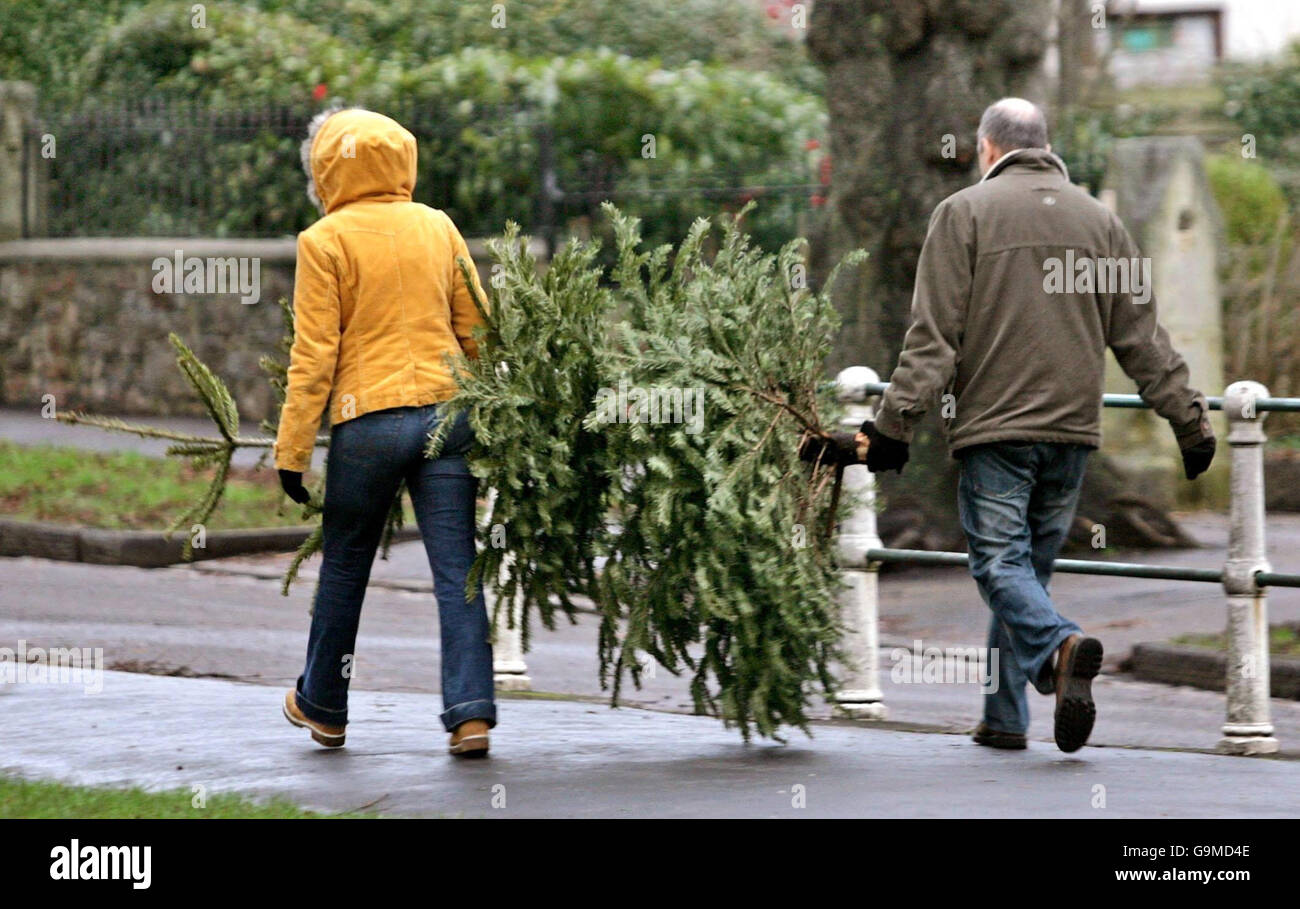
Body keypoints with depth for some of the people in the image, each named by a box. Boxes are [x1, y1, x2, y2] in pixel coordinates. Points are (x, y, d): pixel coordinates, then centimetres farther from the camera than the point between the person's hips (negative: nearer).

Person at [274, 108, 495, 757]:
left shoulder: (324, 241, -4)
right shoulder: (437, 227, 9)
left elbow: (313, 354, -6)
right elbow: (477, 330, 12)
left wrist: (292, 450, -3)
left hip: (369, 420, -3)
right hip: (447, 412, 3)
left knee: (344, 569, 13)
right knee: (456, 569, 0)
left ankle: (322, 705, 28)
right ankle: (471, 711, -9)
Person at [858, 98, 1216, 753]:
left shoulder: (964, 213, 1)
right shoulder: (1096, 218, 13)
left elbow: (934, 336, -7)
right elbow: (1142, 336, 13)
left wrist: (894, 423, -6)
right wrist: (1189, 421, 16)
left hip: (994, 427, -4)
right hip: (1072, 429, 4)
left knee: (1000, 563, -6)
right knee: (1031, 566, 12)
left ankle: (1059, 649, -33)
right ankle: (1004, 716, 13)